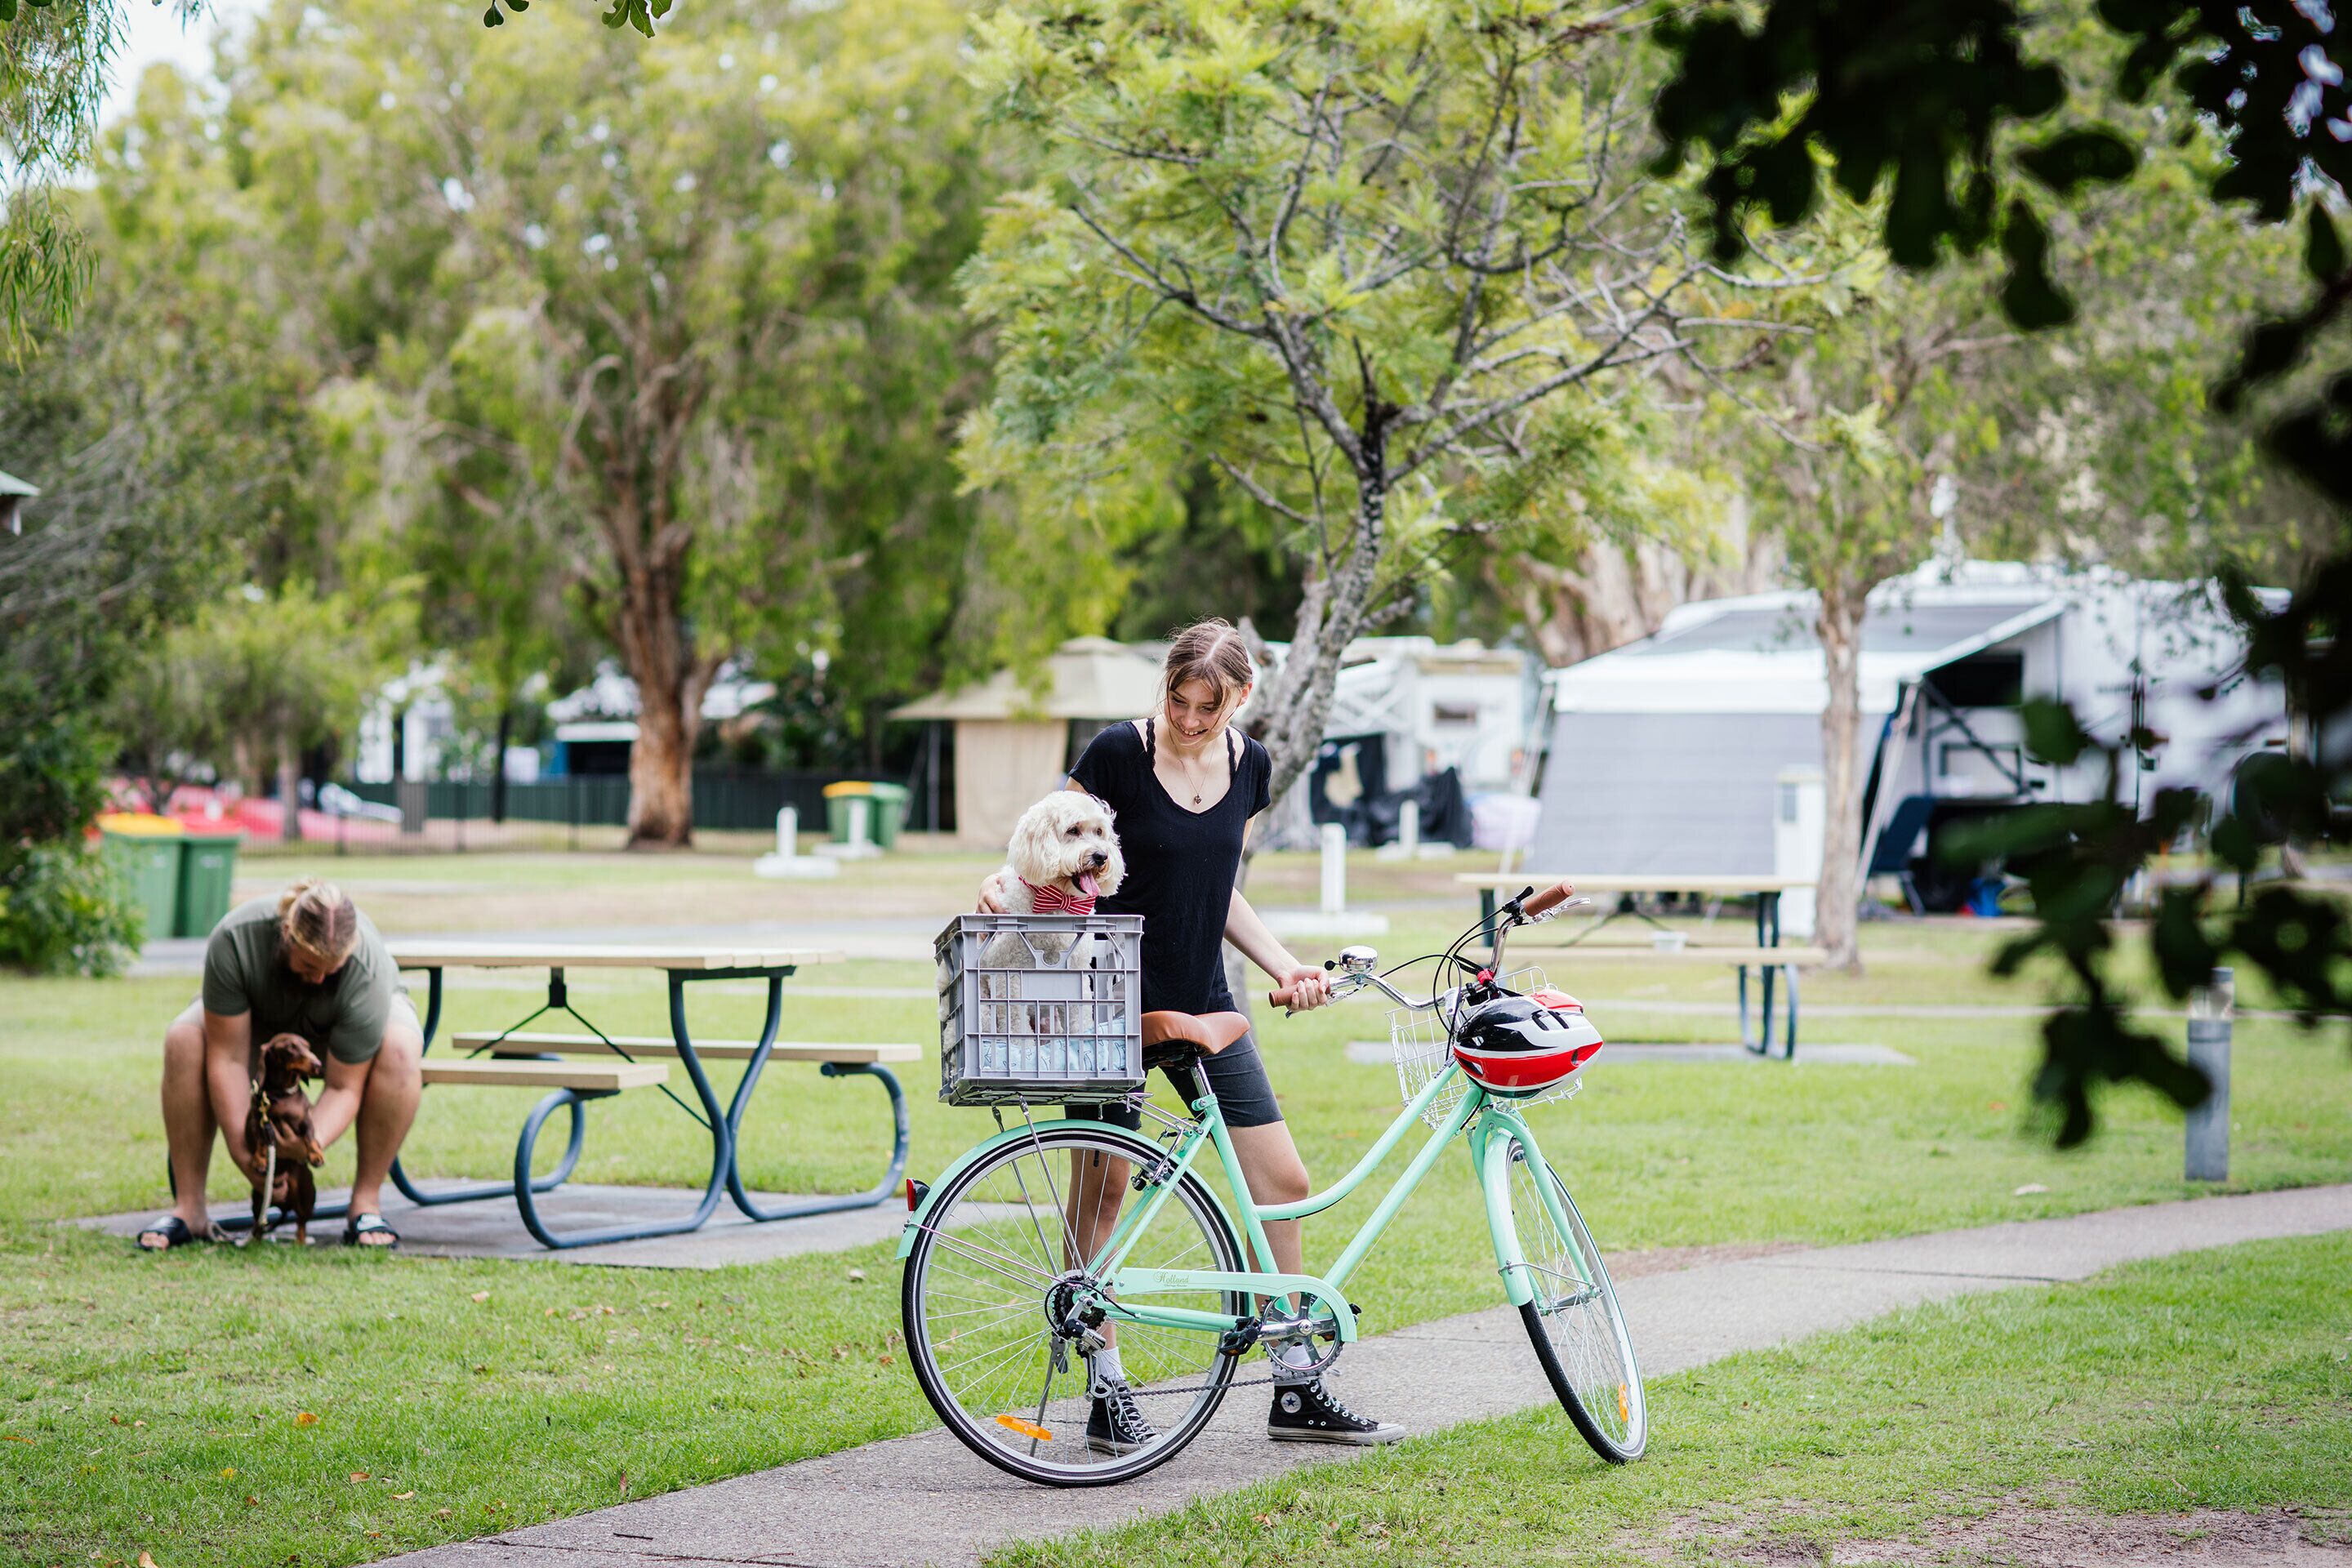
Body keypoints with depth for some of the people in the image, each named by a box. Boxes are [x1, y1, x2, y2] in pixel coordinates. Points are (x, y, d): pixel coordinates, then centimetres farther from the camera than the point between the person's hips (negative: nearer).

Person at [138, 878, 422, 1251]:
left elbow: (344, 1087, -33)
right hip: (260, 1014, 1)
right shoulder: (234, 939, -38)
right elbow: (226, 1057, -32)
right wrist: (240, 1147, -38)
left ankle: (365, 1205, -25)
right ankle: (188, 1209, -22)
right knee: (183, 1041, -29)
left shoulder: (367, 974, -39)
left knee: (400, 1050, -36)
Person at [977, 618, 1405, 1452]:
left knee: (1283, 1180, 2)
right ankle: (1107, 1393, 8)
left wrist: (1284, 966, 4)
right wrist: (1003, 881, -26)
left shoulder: (1249, 764, 4)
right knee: (1102, 1187, -3)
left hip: (1202, 1003, 5)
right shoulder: (1118, 753, -12)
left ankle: (1297, 1391, 12)